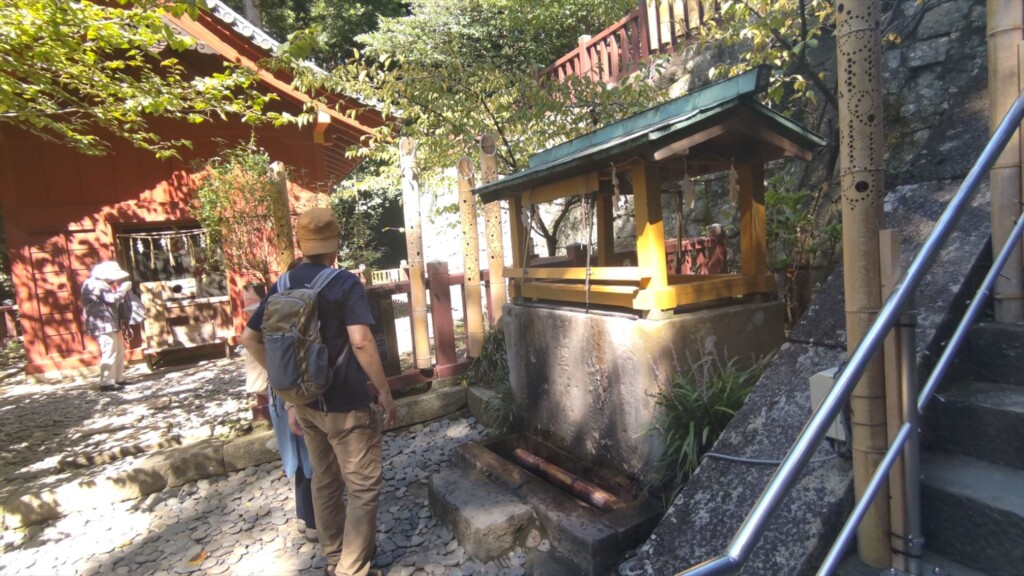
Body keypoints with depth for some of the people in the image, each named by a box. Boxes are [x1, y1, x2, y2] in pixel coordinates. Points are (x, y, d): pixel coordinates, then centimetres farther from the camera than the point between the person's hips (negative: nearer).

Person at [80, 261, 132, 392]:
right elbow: (113, 298, -21)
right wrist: (124, 288, -8)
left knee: (119, 351, 14)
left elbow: (112, 301, 21)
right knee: (110, 353, -11)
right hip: (103, 325, -11)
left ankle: (118, 379, 20)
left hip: (109, 324, 11)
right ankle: (107, 383, -8)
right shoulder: (95, 285, -14)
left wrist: (121, 289, 10)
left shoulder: (100, 284, 19)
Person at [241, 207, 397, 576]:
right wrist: (384, 391, -16)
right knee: (363, 489, 7)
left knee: (325, 482, 22)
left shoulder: (282, 286, 3)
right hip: (346, 406, -7)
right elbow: (360, 342, -26)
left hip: (305, 402, 7)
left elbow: (249, 338, 10)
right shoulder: (344, 283, -16)